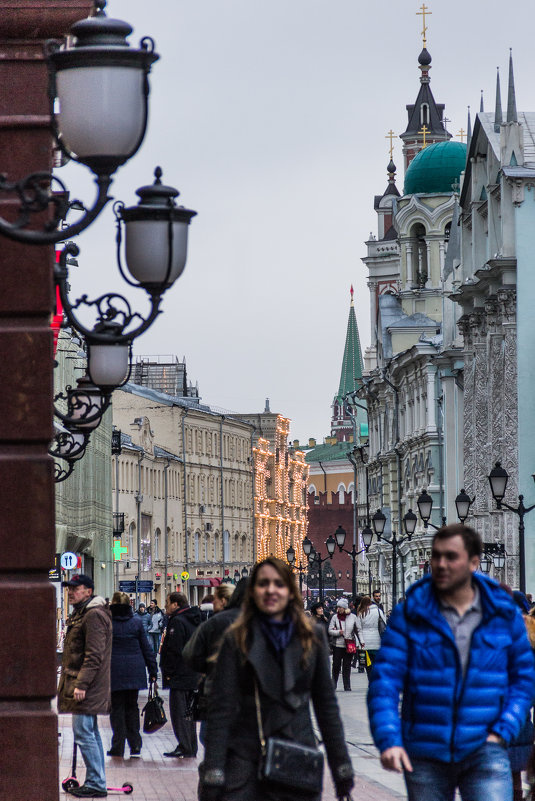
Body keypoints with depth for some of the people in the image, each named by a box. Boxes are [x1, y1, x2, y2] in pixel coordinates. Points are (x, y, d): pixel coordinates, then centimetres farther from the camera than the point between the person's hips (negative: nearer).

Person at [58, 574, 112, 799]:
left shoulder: (94, 615, -15)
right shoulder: (80, 614, 18)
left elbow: (94, 655, -21)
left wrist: (81, 684, -23)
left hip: (86, 688, -11)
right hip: (80, 685, 11)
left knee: (84, 733, -10)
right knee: (90, 734, 13)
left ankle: (96, 784, -8)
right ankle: (96, 782, 18)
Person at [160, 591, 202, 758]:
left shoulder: (177, 621, -15)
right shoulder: (194, 620, 14)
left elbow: (174, 650, -19)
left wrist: (168, 672, -13)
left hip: (180, 675, -9)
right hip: (194, 675, 9)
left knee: (178, 711, -6)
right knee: (188, 712, 14)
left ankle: (184, 749, -9)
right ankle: (191, 748, 17)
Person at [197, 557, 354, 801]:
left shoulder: (312, 637, 8)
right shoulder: (237, 639, 2)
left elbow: (326, 704, 11)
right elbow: (220, 709, -3)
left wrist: (342, 770, 8)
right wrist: (213, 775, -11)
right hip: (245, 760, -2)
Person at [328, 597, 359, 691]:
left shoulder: (352, 617, 3)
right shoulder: (335, 617, 1)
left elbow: (357, 630, 8)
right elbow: (330, 630, 0)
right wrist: (338, 632, -17)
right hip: (337, 645, 0)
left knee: (347, 666, 4)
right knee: (336, 665, 1)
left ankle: (347, 686, 8)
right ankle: (333, 685, 12)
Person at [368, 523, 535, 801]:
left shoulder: (503, 614, 4)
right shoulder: (409, 614, -1)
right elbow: (384, 680, -6)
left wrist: (503, 731, -1)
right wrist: (388, 739, -19)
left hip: (483, 750, -1)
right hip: (424, 755, 1)